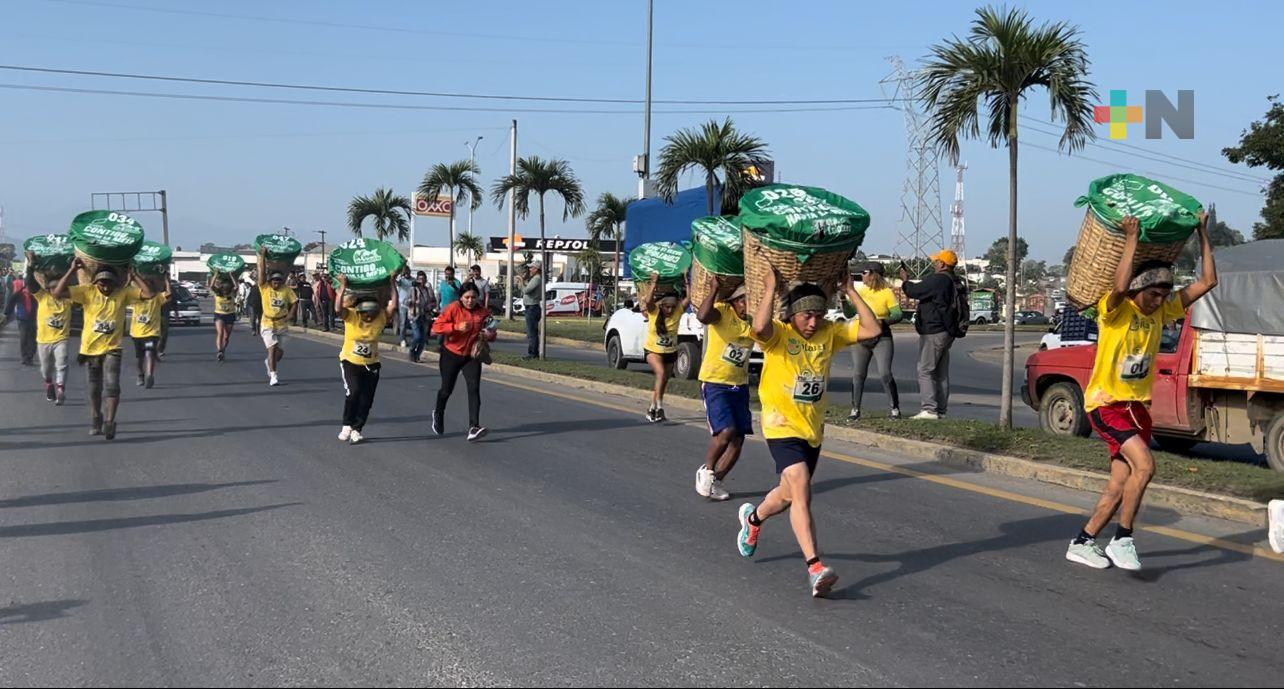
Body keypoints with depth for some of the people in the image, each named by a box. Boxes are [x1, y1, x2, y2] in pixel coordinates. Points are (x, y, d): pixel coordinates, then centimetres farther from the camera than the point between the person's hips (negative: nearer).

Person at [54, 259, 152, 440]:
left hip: (111, 349, -1)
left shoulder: (123, 293, -3)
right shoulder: (87, 292, -5)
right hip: (90, 349, 1)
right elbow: (58, 293, -12)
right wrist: (72, 270, -15)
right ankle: (95, 422, 32)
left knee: (112, 385, -18)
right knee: (94, 390, 13)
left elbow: (148, 294, -10)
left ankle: (109, 423, -17)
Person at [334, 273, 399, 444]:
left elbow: (393, 307, -27)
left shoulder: (381, 317, -12)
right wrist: (343, 286, -37)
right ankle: (347, 425, -4)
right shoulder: (351, 316, -16)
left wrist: (393, 286, -29)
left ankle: (356, 430, 18)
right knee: (353, 391, -22)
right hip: (350, 361, -3)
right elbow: (338, 309, -35)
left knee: (366, 399, 1)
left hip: (371, 364, 3)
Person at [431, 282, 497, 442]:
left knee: (474, 389, -15)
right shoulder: (453, 308, -12)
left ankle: (473, 428, -22)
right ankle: (438, 415, 43)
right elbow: (436, 326, -19)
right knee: (447, 389, 12)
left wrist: (489, 335, -15)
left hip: (472, 356, 2)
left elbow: (491, 334, 9)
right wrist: (457, 327, -30)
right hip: (451, 355, -2)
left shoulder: (483, 313, -3)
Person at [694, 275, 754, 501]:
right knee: (726, 431, -21)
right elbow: (702, 316, -36)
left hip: (740, 386, 6)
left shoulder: (754, 322, 3)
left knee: (738, 439, 3)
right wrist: (713, 290, -32)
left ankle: (715, 482, 18)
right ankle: (706, 470, 4)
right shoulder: (722, 312, -15)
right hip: (714, 383, -6)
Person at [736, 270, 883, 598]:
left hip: (813, 430, 6)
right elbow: (759, 328, -36)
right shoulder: (779, 334, -12)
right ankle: (815, 568, -27)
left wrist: (850, 291, -5)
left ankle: (753, 517, 54)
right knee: (801, 491, -22)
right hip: (783, 427, -6)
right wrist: (770, 290, -25)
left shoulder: (829, 333, 2)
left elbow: (872, 330, -6)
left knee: (789, 495, 21)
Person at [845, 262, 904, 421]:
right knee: (857, 374, 3)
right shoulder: (861, 291, 8)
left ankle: (895, 409, 1)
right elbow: (849, 314, 7)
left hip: (882, 338, -5)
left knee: (885, 374, -11)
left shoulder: (887, 292, -5)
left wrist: (882, 321, -22)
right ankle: (855, 410, 11)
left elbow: (898, 315, -8)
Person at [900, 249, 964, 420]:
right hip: (947, 332, 10)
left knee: (925, 371, -7)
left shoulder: (936, 280, -19)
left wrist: (905, 280, 3)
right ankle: (941, 409, 16)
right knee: (941, 372, 13)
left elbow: (913, 291, -15)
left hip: (933, 332, -10)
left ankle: (929, 409, -13)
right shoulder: (955, 282, 13)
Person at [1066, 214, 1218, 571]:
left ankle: (1083, 542, 20)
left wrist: (1202, 234, 2)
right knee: (1144, 464, -24)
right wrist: (1131, 239, -31)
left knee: (1120, 486, 8)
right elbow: (1120, 286, -36)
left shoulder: (1163, 311, 6)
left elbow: (1207, 281, 6)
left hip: (1137, 405, 7)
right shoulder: (1115, 309, -12)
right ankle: (1122, 540, -14)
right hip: (1106, 403, -7)